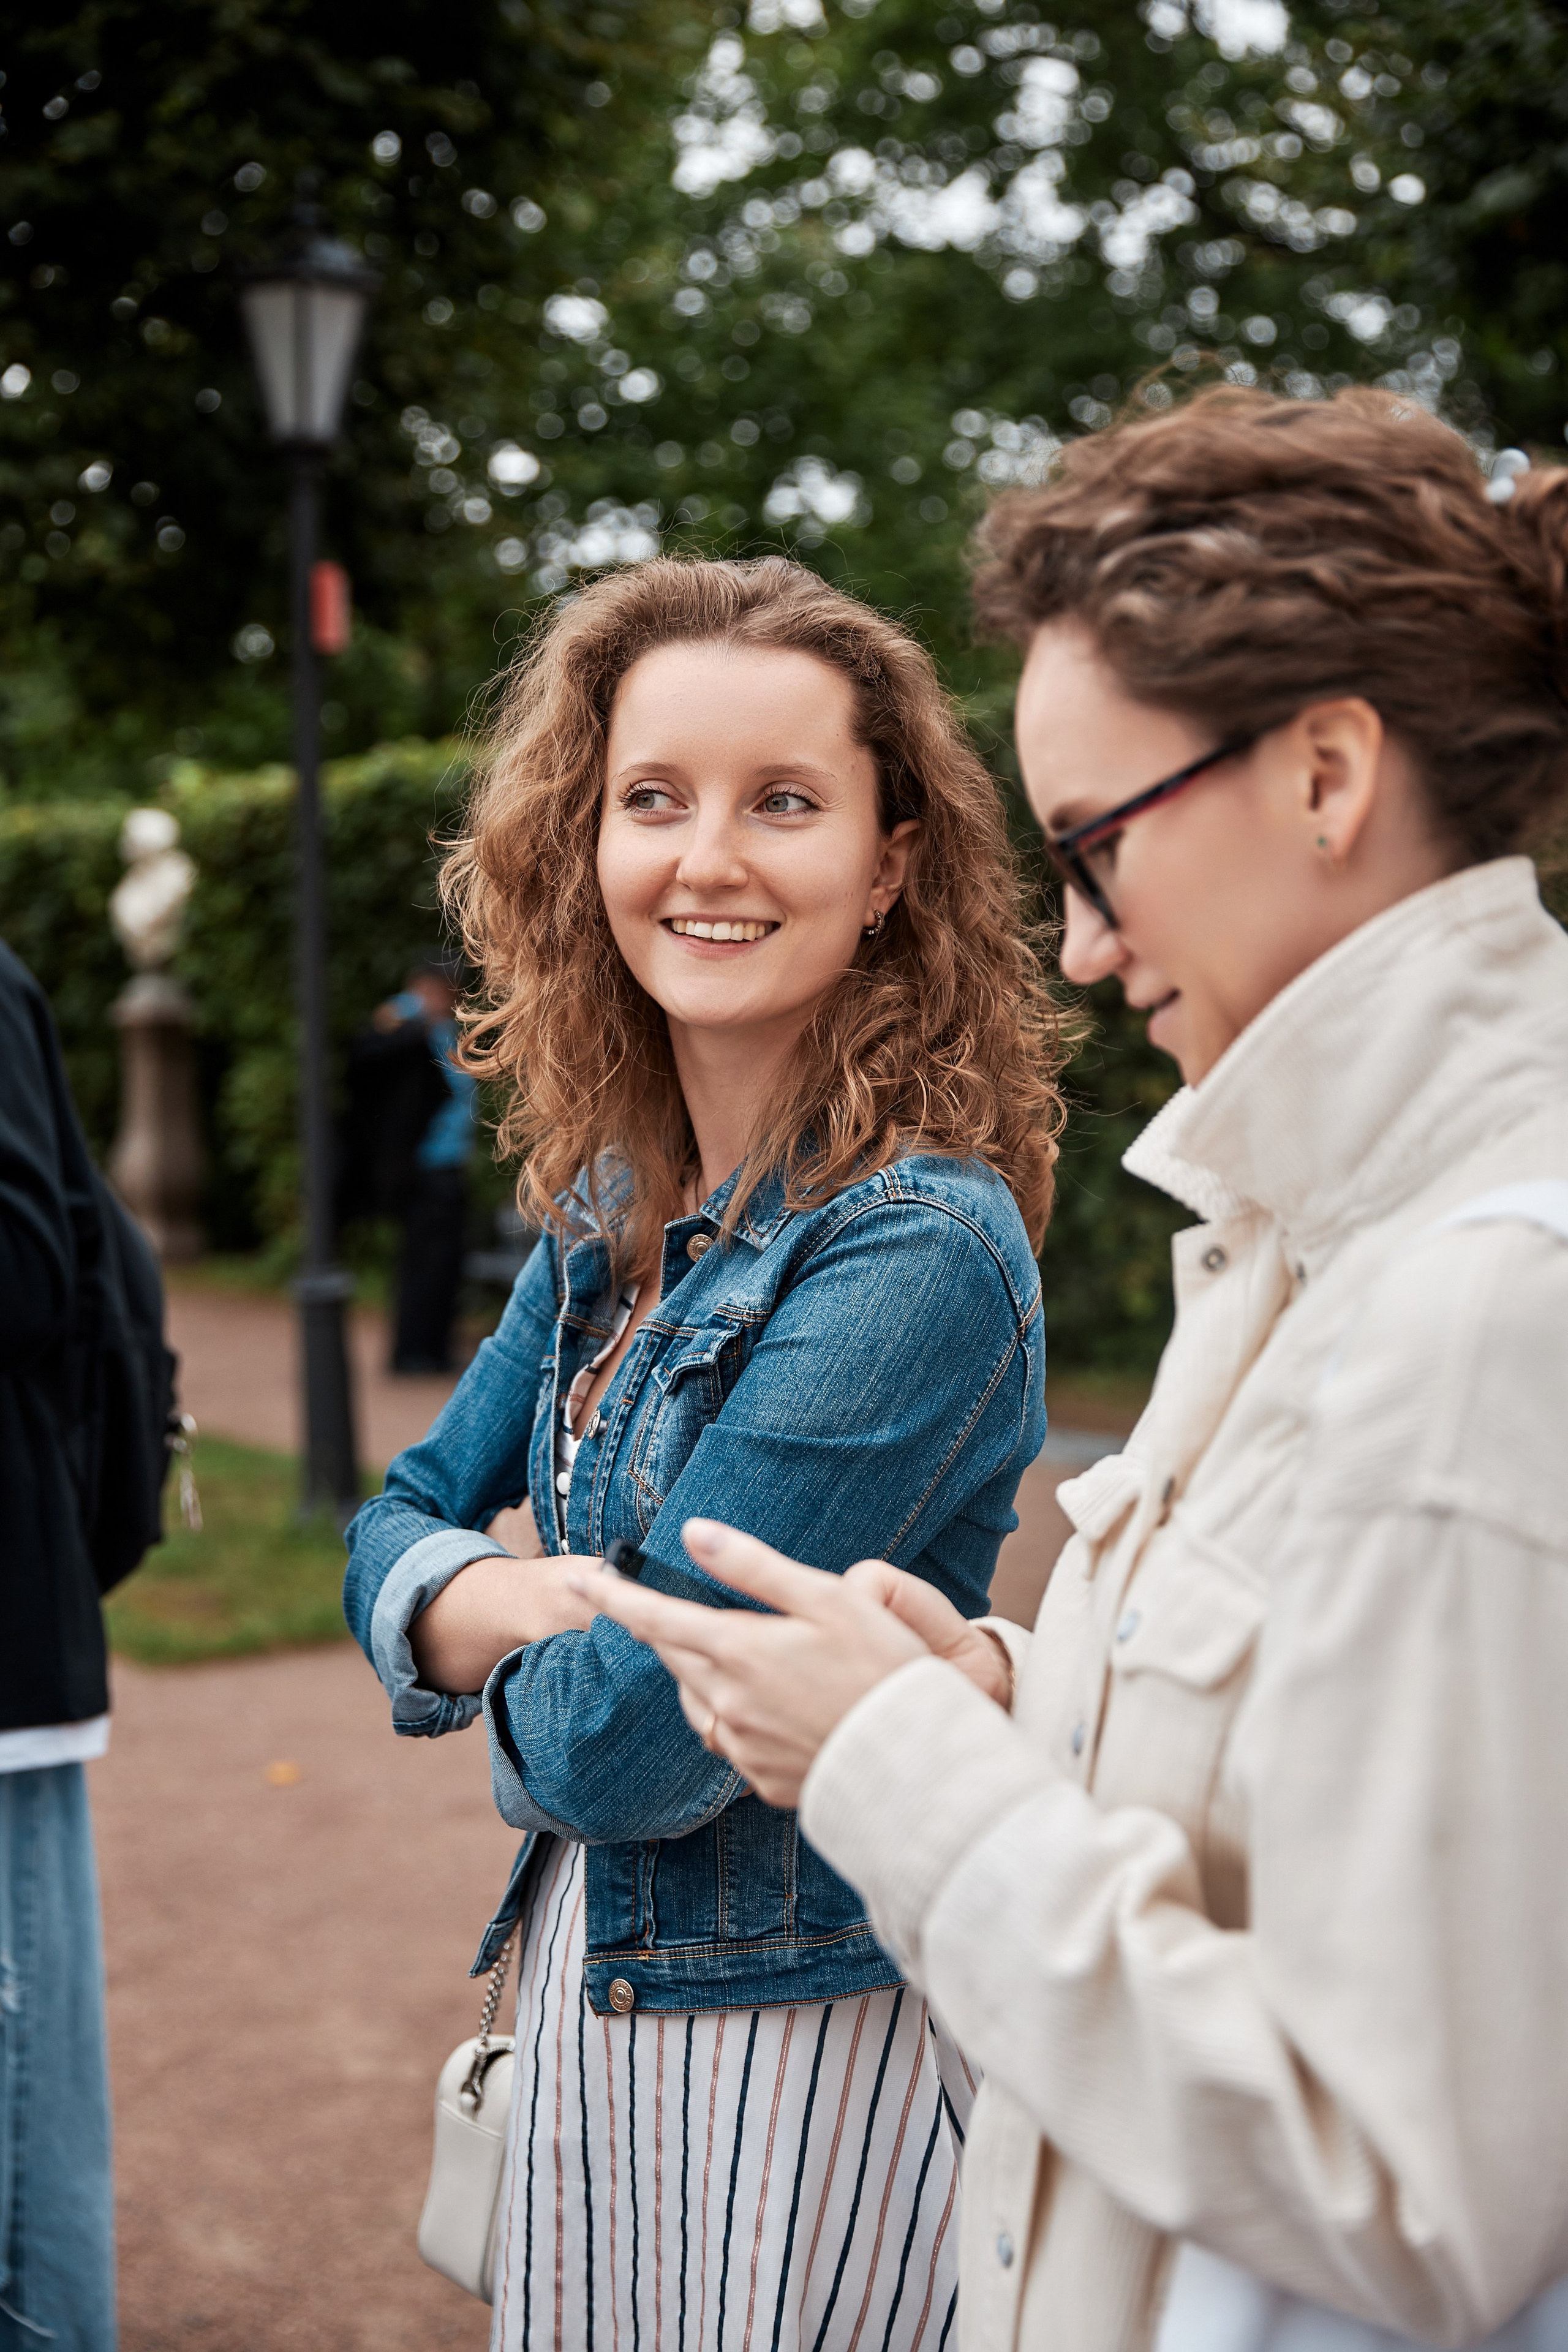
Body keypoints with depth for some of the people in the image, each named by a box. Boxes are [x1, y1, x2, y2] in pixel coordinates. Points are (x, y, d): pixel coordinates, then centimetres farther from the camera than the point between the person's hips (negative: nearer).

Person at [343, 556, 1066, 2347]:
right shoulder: (614, 1211, 3)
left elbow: (629, 1746, -23)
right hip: (587, 1988, 8)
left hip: (806, 2042, -7)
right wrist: (534, 1598, -14)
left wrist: (507, 1654, -2)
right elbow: (398, 1534, 8)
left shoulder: (917, 1255, -22)